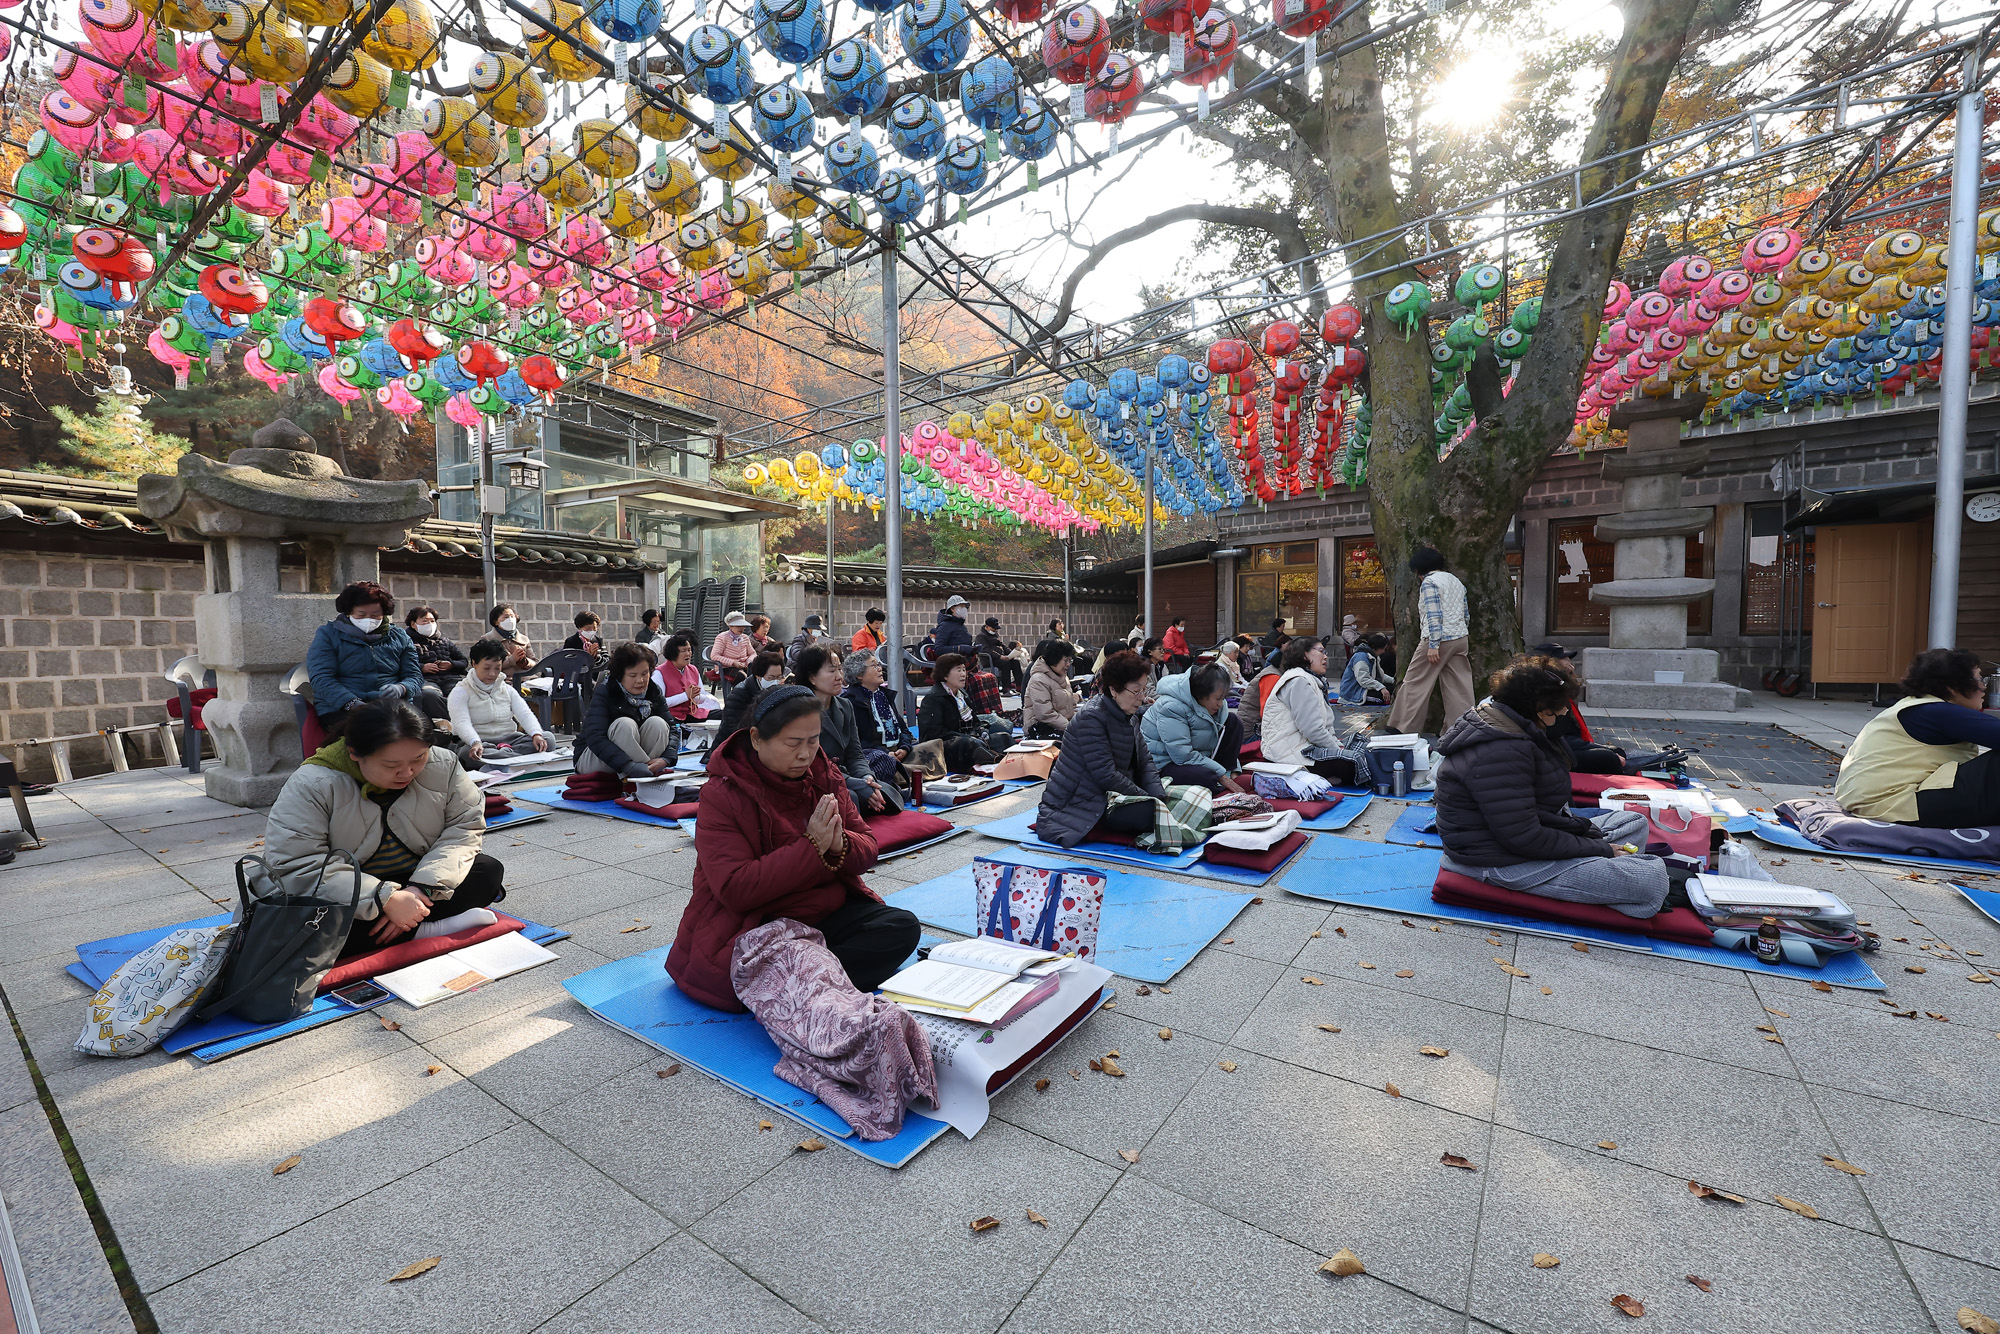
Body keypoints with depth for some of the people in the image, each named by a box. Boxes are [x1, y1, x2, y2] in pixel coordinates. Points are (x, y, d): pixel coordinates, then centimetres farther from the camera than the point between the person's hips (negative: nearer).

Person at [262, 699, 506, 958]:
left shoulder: (443, 765, -11)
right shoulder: (311, 785, -19)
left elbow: (465, 828, -11)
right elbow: (297, 866, -25)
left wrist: (424, 887, -27)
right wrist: (385, 899, -34)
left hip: (415, 886, 2)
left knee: (489, 871, -20)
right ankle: (424, 931, -25)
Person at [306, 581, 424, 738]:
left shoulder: (399, 637, 19)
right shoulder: (327, 634, 11)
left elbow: (414, 676, 14)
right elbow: (321, 678, -2)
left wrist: (400, 689, -12)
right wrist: (353, 704, -21)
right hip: (340, 709, -2)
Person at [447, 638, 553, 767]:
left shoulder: (508, 690, 14)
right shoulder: (460, 692, 0)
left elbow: (525, 714, 0)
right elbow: (462, 723, -16)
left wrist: (536, 734, -23)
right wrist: (476, 743, -39)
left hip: (509, 739, 4)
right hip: (478, 743, -4)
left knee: (547, 738, -23)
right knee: (469, 754, -41)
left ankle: (505, 752, -32)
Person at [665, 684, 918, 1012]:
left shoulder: (824, 775, 4)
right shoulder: (722, 794, -12)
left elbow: (867, 847, 6)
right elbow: (734, 890, -21)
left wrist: (840, 846, -19)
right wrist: (811, 847, -25)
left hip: (829, 914, 5)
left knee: (903, 926, -16)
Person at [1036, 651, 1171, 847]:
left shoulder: (1129, 716, 8)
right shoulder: (1090, 717, -21)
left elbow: (1145, 761, 6)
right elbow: (1106, 775, -24)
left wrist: (1160, 798, -12)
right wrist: (1151, 800, -18)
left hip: (1105, 798, 10)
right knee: (1150, 813, -24)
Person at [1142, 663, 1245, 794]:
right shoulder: (1171, 707, -28)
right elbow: (1183, 756, -31)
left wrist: (1234, 767, -1)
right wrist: (1221, 774, -27)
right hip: (1164, 762, -9)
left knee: (1232, 721, 0)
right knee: (1209, 777, -37)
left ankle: (1230, 773, -5)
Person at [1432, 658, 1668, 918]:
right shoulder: (1500, 753, -29)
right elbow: (1524, 838, -28)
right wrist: (1600, 849, -16)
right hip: (1507, 863, -11)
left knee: (1634, 822, 17)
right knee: (1652, 878, -19)